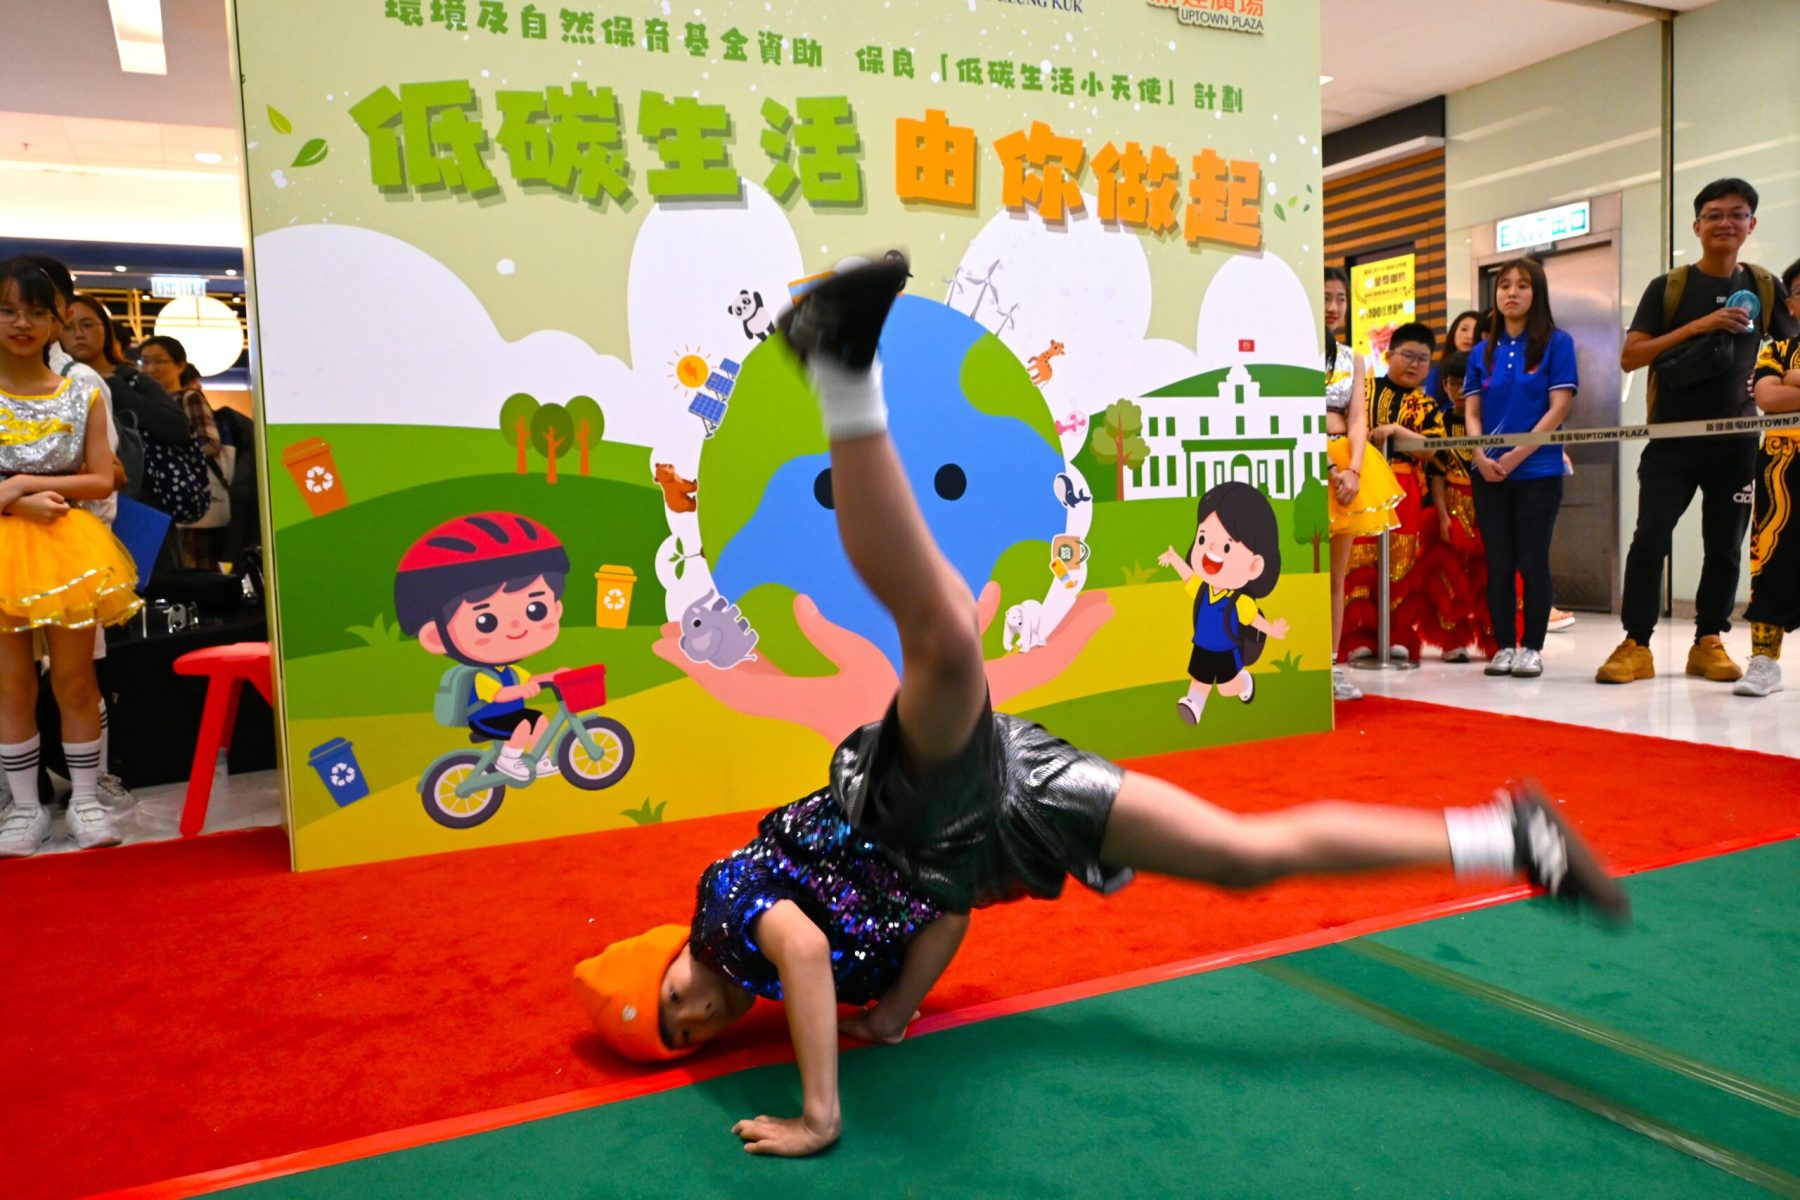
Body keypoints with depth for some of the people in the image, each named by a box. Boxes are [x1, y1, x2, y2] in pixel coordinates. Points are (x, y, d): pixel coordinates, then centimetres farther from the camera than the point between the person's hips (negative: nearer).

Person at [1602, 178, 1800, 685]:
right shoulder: (1668, 287, 2)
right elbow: (1629, 357, -7)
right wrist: (1699, 326, -15)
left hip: (1737, 440, 3)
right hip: (1673, 438, -3)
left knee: (1725, 545, 7)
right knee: (1650, 537, -10)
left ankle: (1709, 642, 18)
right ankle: (1635, 644, -4)